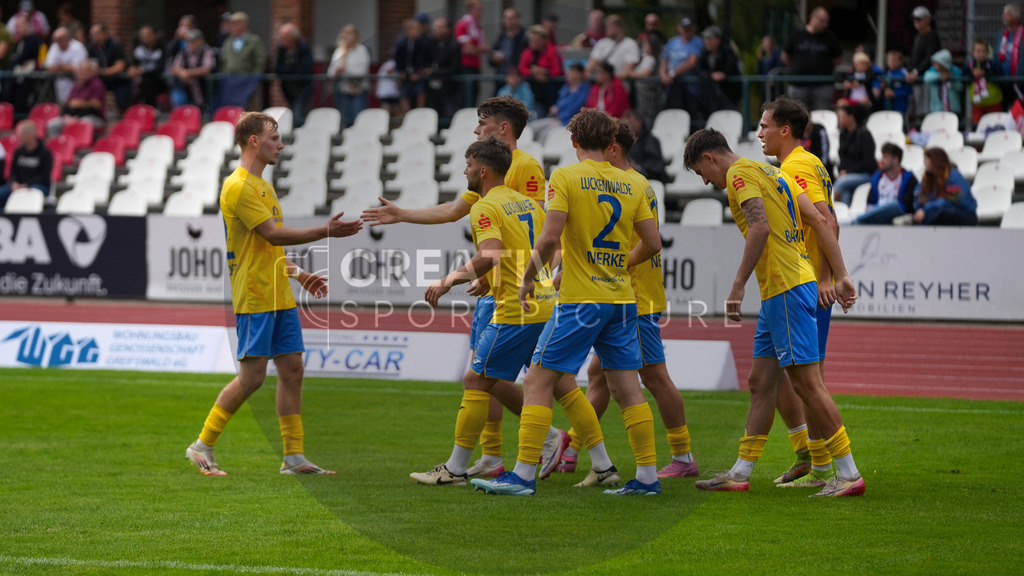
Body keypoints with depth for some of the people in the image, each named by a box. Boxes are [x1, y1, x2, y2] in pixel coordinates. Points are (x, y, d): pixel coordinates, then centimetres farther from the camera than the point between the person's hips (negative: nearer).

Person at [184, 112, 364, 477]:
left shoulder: (263, 186, 19)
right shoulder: (238, 187, -13)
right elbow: (273, 235, -19)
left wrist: (297, 274, 18)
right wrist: (325, 232, -19)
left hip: (279, 296, 9)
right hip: (254, 299, -9)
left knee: (292, 369, 5)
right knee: (252, 375, -9)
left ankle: (294, 457, 8)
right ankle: (202, 447, 2)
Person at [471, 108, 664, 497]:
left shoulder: (566, 177, -6)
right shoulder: (630, 184, 9)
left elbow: (550, 238, -15)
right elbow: (653, 244, 10)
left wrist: (528, 278, -1)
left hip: (580, 300, -6)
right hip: (622, 300, 6)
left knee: (538, 383, -2)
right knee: (627, 389, 9)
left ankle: (524, 475, -5)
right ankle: (648, 476, 8)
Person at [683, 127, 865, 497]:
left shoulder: (740, 173, -7)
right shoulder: (772, 173, 22)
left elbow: (760, 228, -22)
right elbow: (820, 222, 17)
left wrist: (737, 287, -19)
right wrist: (841, 277, 14)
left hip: (785, 289, -10)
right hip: (777, 291, 10)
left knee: (807, 383, -9)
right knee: (760, 381, 12)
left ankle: (848, 474, -8)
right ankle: (740, 474, 15)